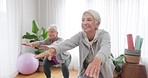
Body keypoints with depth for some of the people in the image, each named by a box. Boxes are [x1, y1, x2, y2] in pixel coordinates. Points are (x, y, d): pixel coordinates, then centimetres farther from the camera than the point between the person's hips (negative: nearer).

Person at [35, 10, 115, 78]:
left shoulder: (104, 34, -21)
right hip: (85, 71, 3)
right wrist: (52, 50, -52)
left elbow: (105, 48, -43)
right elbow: (67, 43, -31)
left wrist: (97, 61, -66)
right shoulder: (80, 35, -12)